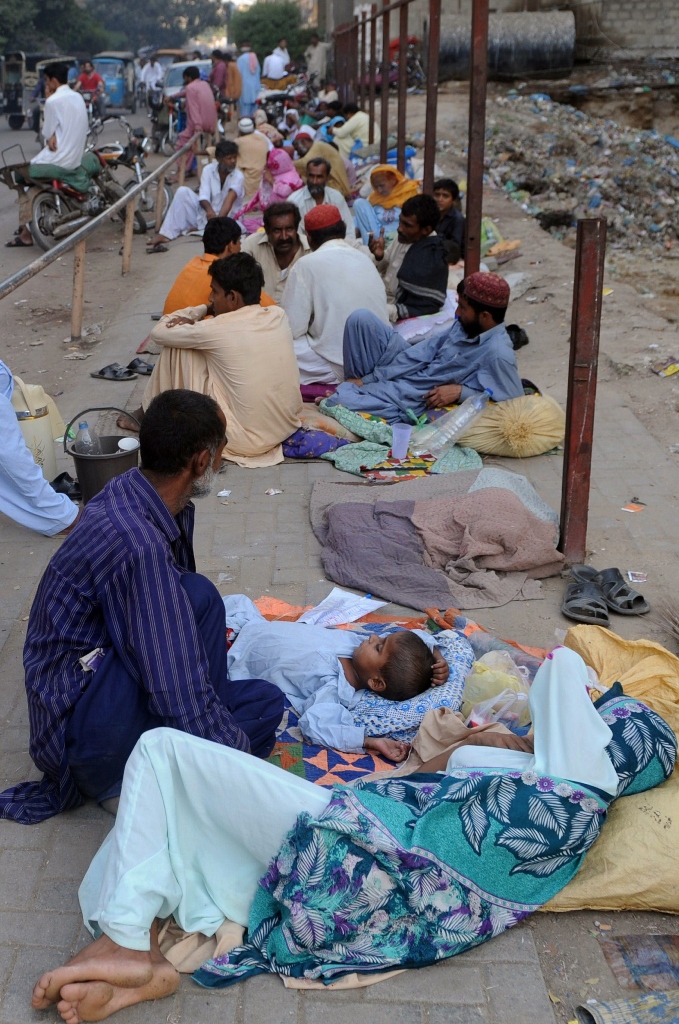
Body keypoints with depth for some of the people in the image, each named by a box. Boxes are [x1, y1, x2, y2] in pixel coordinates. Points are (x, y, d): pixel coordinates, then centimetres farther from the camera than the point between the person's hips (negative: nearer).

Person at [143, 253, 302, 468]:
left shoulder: (217, 329, -16)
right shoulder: (279, 315, 0)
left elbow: (158, 333, 0)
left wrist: (202, 311, 12)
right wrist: (198, 326, 5)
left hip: (245, 440, -7)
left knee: (175, 347, 2)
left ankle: (151, 416, 23)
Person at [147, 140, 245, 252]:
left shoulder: (238, 177, -16)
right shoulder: (208, 170, -7)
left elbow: (230, 199, -32)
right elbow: (203, 197, -18)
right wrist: (209, 210, -43)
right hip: (205, 213, 2)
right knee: (183, 191, -17)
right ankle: (166, 234, -22)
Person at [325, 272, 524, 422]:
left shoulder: (497, 354, -25)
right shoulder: (466, 325, 0)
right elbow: (422, 353, -1)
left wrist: (460, 391, -25)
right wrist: (366, 379, -5)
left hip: (412, 402, -8)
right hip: (407, 372, 8)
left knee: (336, 402, -23)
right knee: (361, 319, -7)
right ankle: (358, 387, 9)